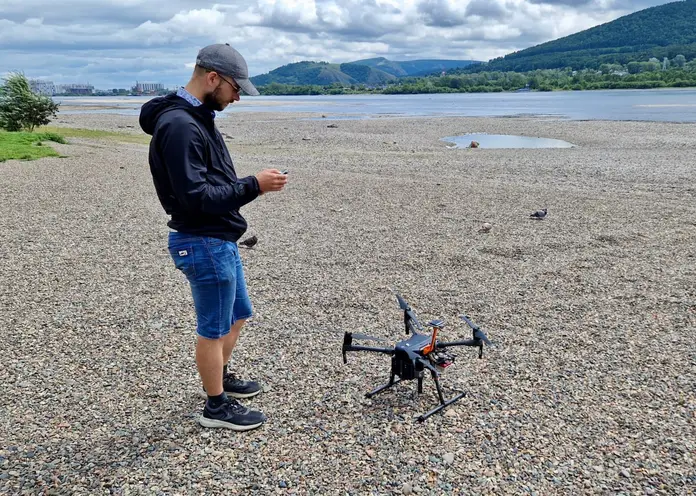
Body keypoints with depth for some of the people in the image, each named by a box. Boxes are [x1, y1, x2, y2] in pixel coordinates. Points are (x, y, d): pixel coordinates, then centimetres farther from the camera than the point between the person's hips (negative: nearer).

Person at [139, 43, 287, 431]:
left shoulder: (197, 117, 12)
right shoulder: (179, 125, -21)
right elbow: (195, 196, -27)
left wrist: (253, 183, 9)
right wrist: (253, 186, -24)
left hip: (220, 239, 10)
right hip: (204, 243, -10)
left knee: (237, 316, 23)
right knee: (215, 328, 5)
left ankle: (221, 378, 43)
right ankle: (217, 406, 23)